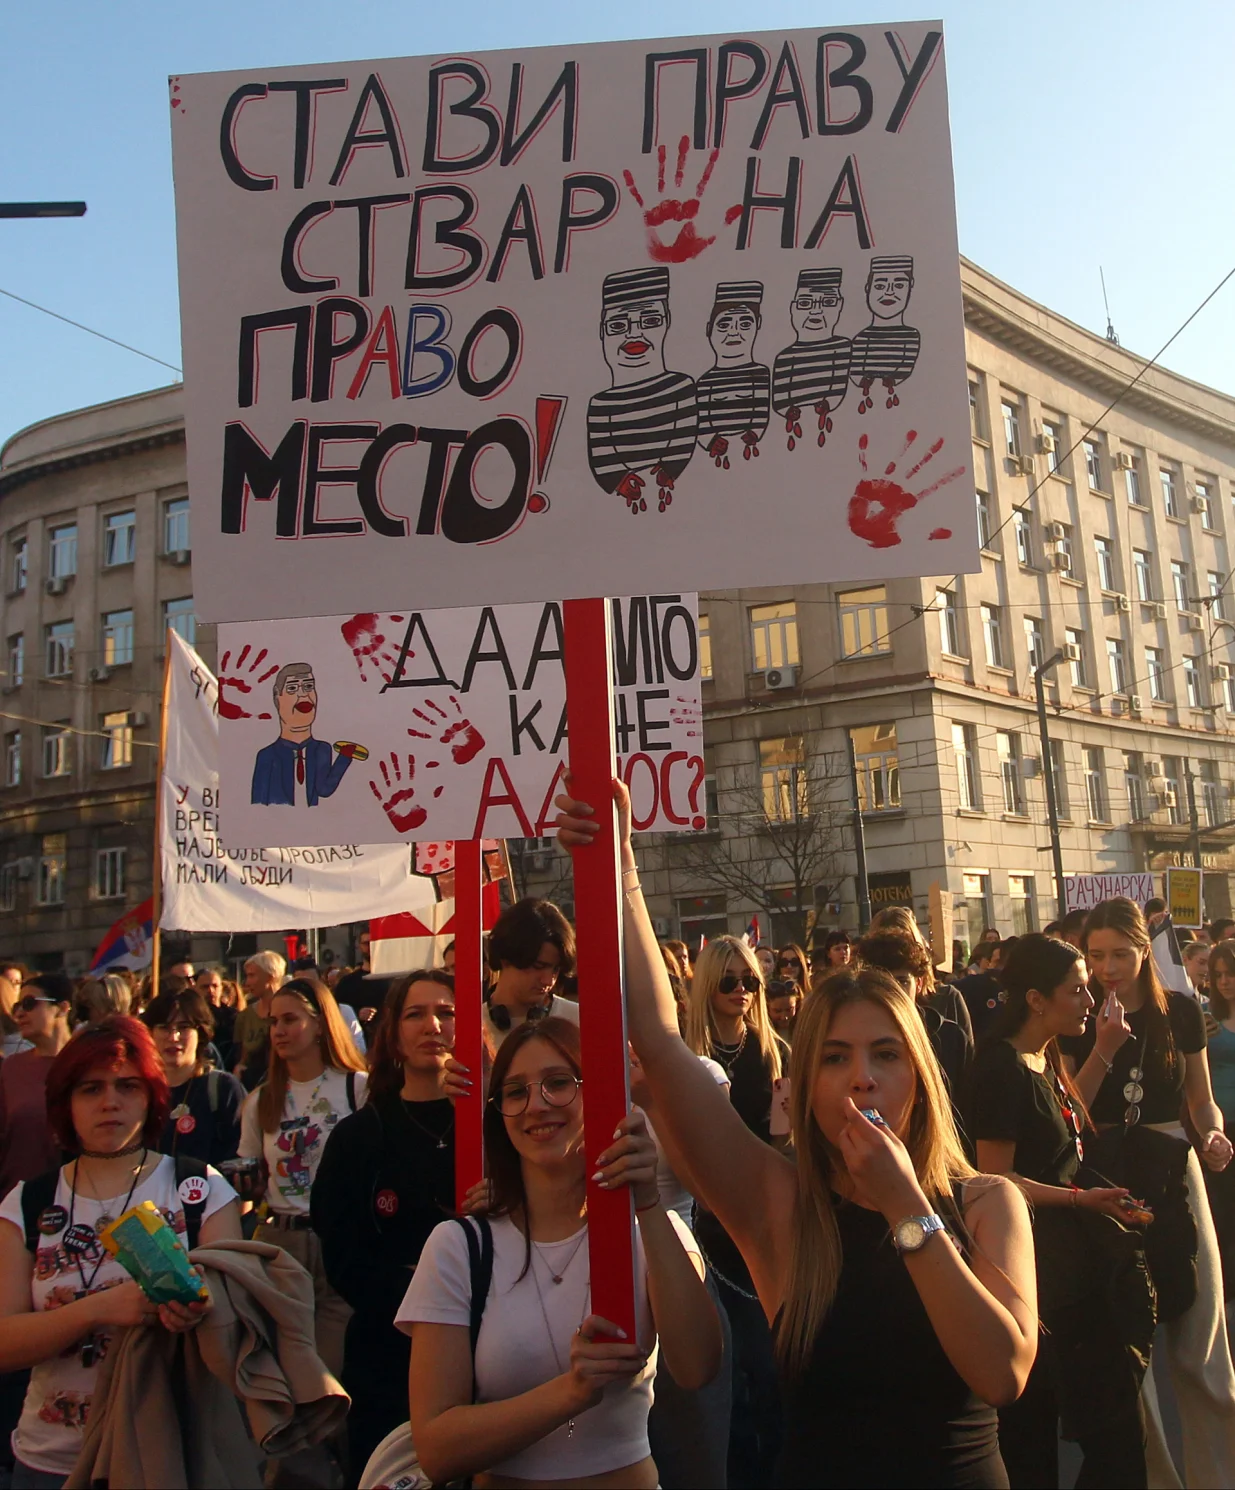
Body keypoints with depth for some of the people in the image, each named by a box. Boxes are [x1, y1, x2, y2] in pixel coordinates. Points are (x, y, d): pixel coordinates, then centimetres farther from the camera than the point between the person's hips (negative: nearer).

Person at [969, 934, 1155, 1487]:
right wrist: (1080, 1199, -23)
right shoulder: (1002, 1068, -19)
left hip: (1070, 1250, 9)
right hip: (1036, 1253, -9)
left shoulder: (1047, 1060, 10)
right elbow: (996, 1179, -20)